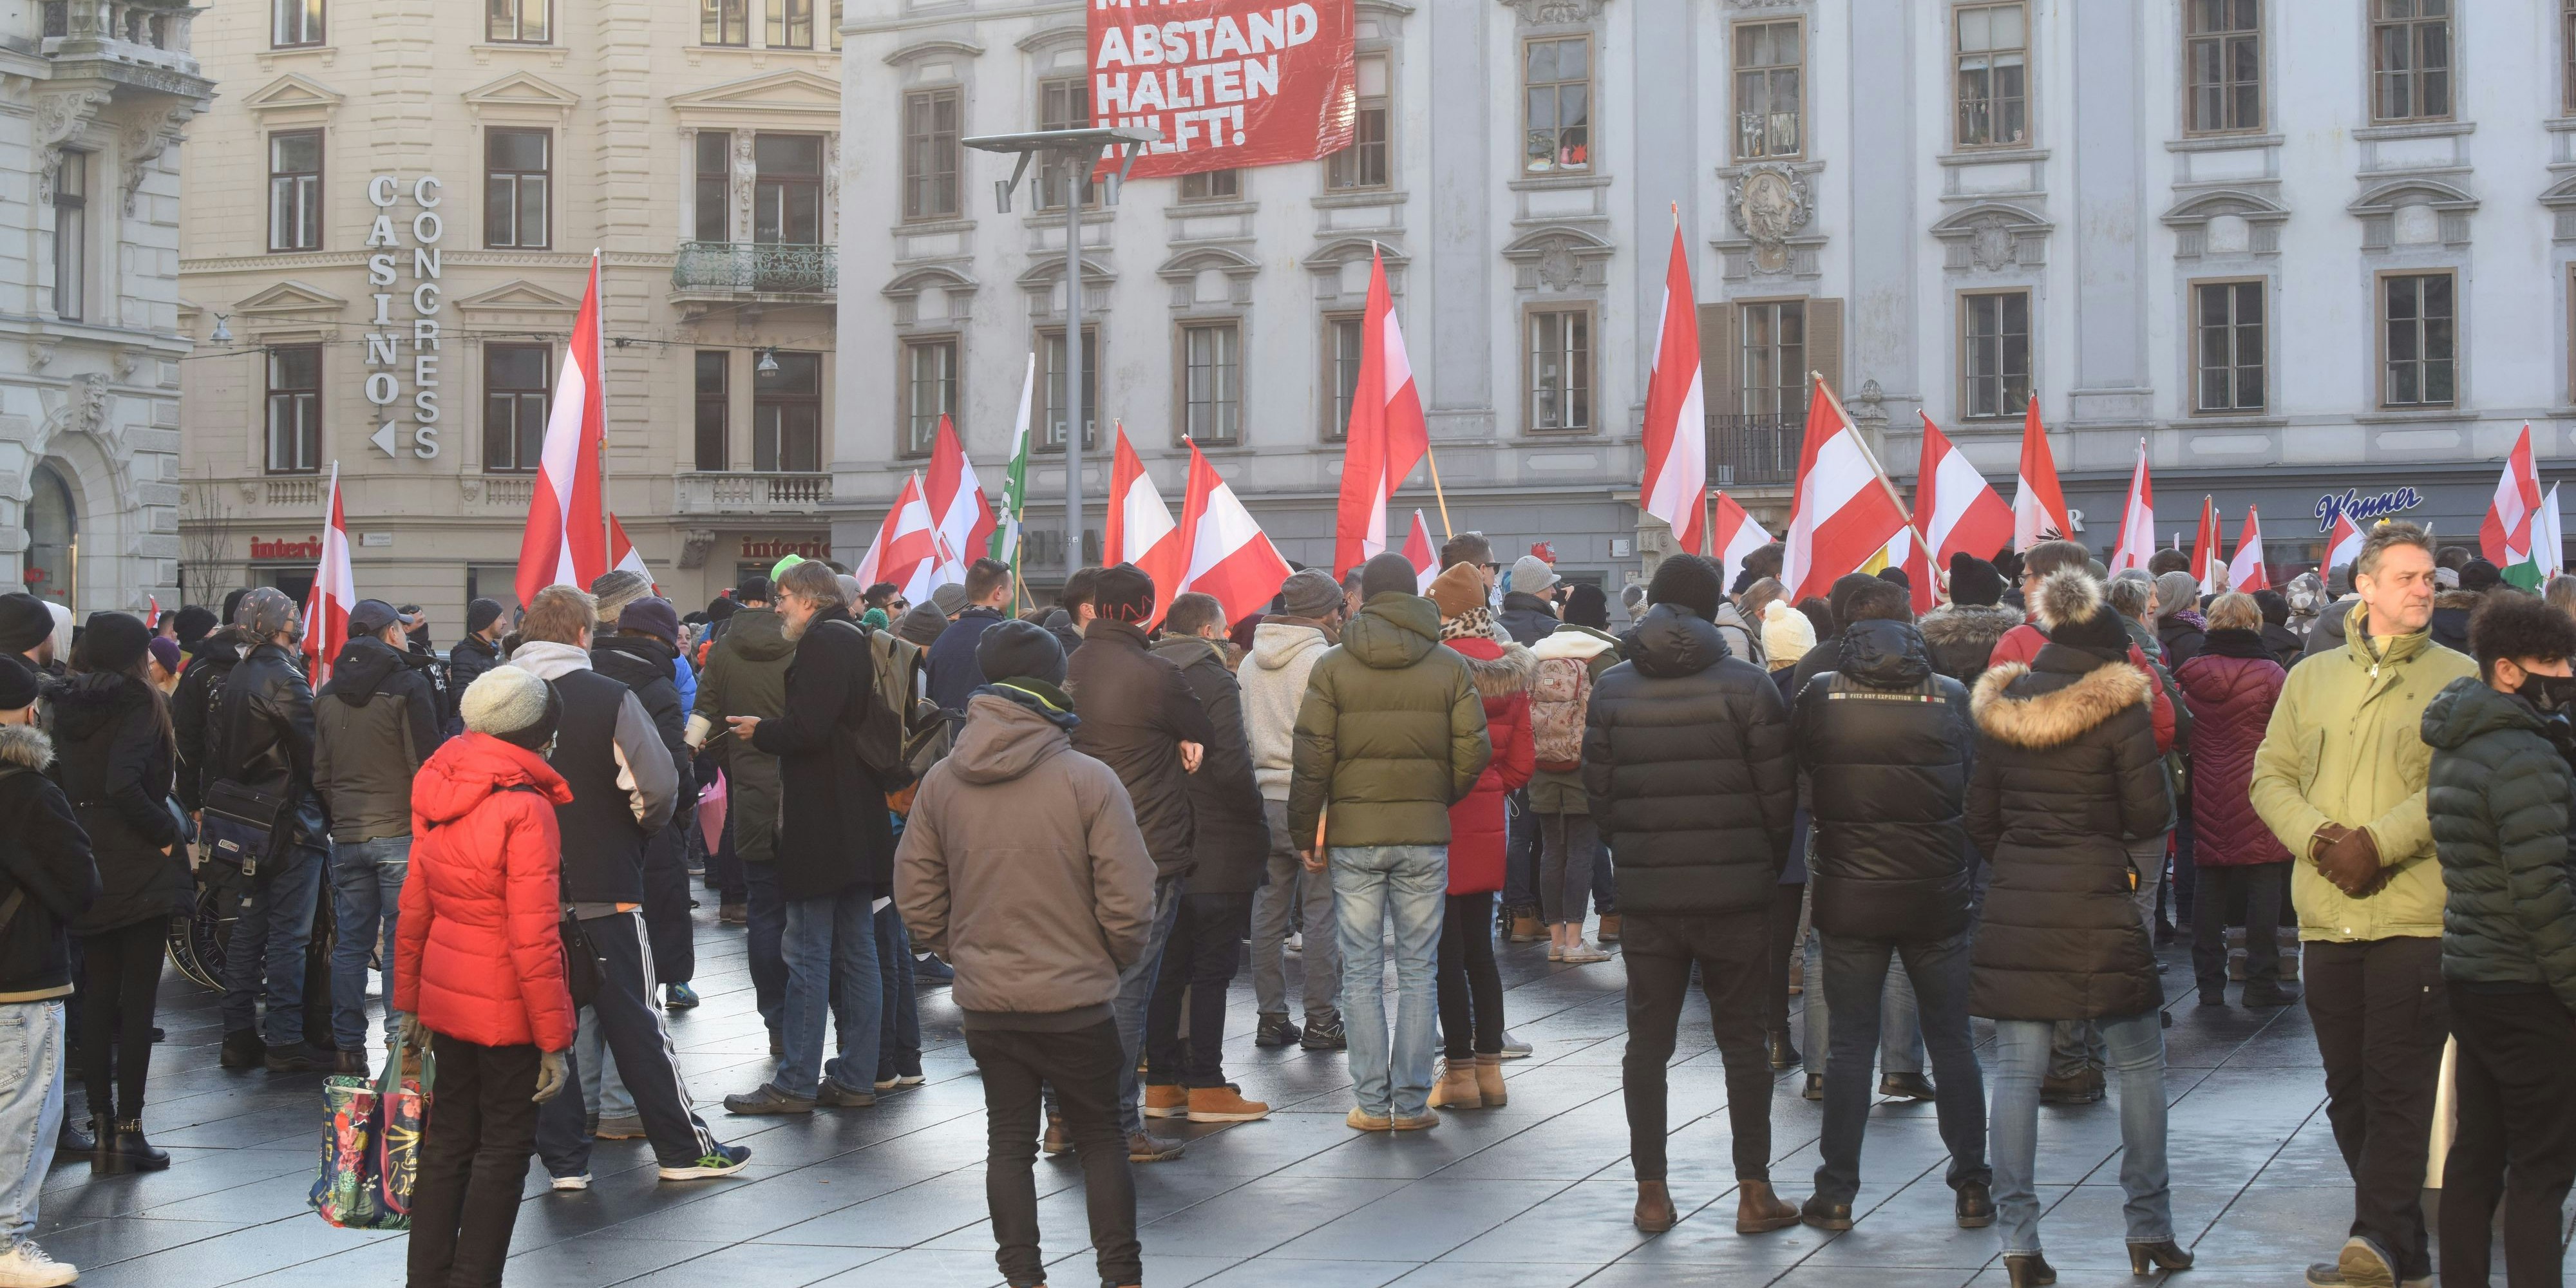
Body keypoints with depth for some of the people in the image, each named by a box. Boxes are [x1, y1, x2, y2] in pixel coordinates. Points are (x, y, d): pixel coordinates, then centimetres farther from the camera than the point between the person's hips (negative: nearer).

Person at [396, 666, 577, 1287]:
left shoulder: (441, 801, 5)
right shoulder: (526, 809, -19)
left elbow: (413, 913, 11)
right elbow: (533, 938, -20)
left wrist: (410, 1001, 20)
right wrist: (553, 1039, -15)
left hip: (445, 996, 7)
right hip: (506, 1006, -7)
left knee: (450, 1136, 18)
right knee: (505, 1146, 5)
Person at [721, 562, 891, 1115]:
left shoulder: (823, 644, -13)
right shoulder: (858, 643, 16)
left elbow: (807, 730, -22)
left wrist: (760, 731, -4)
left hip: (821, 829, -10)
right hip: (861, 825, 10)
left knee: (808, 954, -6)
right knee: (856, 951, 10)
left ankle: (796, 1084, -3)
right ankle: (855, 1078, 14)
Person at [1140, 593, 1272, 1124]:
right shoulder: (1214, 683, -13)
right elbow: (1232, 766, -21)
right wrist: (1254, 816, -7)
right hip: (1217, 852, -7)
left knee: (1167, 969, 12)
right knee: (1212, 970, -2)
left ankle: (1162, 1084, 15)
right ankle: (1207, 1089, 0)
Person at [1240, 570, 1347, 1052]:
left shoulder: (1251, 662, 11)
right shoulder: (1321, 660, -11)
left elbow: (1242, 734, 15)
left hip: (1262, 799, 7)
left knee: (1268, 912, 10)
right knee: (1322, 914, -1)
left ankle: (1270, 1017, 14)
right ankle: (1322, 1021, 1)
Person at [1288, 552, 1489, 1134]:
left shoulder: (1332, 667, -1)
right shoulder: (1451, 668, 1)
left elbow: (1312, 759, -2)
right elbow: (1473, 753, -2)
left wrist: (1305, 834, 5)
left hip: (1353, 836, -1)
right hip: (1425, 834, 1)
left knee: (1361, 971, 6)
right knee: (1417, 970, 7)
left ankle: (1372, 1102, 5)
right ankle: (1412, 1102, 6)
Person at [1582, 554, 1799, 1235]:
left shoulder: (1612, 688, 1)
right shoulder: (1746, 684, -7)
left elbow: (1598, 795, 3)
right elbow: (1778, 794, -6)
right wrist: (1768, 868, 9)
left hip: (1647, 896, 2)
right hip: (1735, 894, -2)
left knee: (1648, 1042, 9)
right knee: (1743, 1041, 7)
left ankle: (1651, 1192, 10)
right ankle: (1754, 1192, 8)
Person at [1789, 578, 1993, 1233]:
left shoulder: (1819, 696, -5)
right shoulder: (1951, 697, -4)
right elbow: (1979, 793, 3)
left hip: (1848, 899, 0)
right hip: (1938, 896, 0)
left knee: (1851, 1043, 7)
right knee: (1952, 1041, 10)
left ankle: (1836, 1194, 9)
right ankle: (1973, 1187, 14)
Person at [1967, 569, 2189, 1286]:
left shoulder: (2001, 707, 9)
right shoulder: (2118, 706, -5)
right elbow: (2151, 816, -7)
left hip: (2014, 904, 4)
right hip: (2095, 904, -4)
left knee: (2017, 1072, 4)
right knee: (2140, 1064, 9)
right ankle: (2149, 1230, 13)